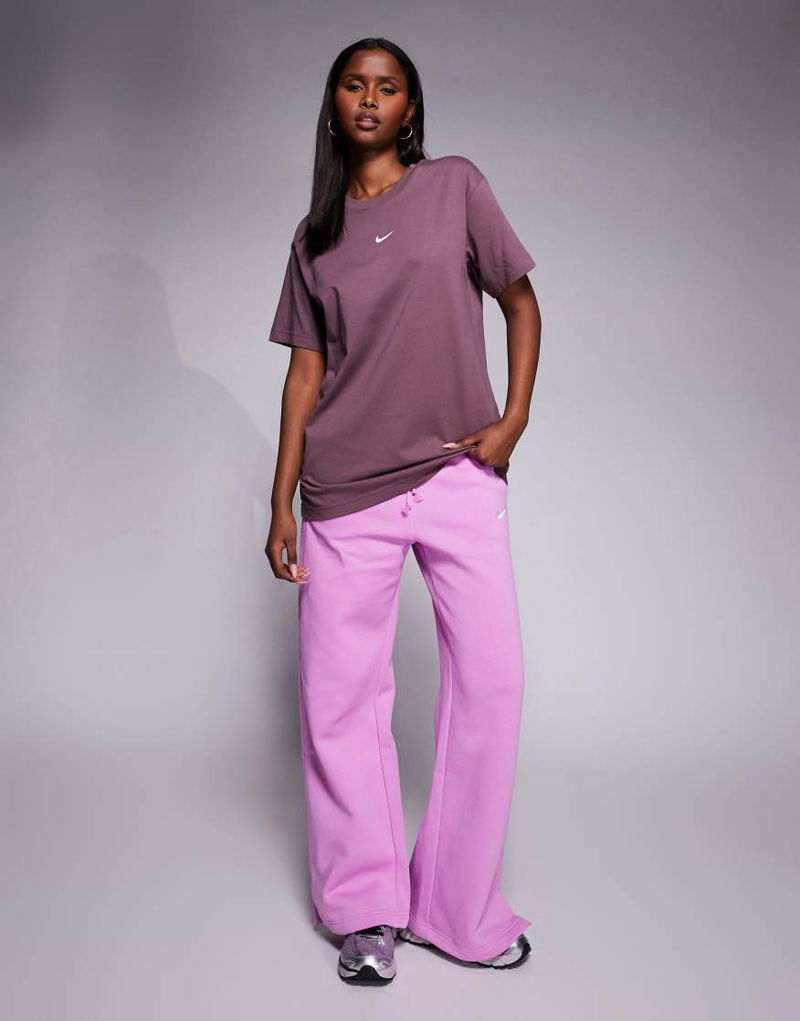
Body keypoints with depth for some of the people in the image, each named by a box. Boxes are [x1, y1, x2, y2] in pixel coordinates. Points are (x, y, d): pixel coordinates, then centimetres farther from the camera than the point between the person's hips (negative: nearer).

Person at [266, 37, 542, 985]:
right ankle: (366, 909, 16)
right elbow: (306, 372, 9)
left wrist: (514, 418, -2)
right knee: (338, 695, 0)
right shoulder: (315, 234, 13)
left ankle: (462, 908, 12)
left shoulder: (456, 187, 8)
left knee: (490, 678, -5)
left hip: (460, 473, -1)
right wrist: (281, 502, 4)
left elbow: (521, 303, 11)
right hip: (346, 491, 2)